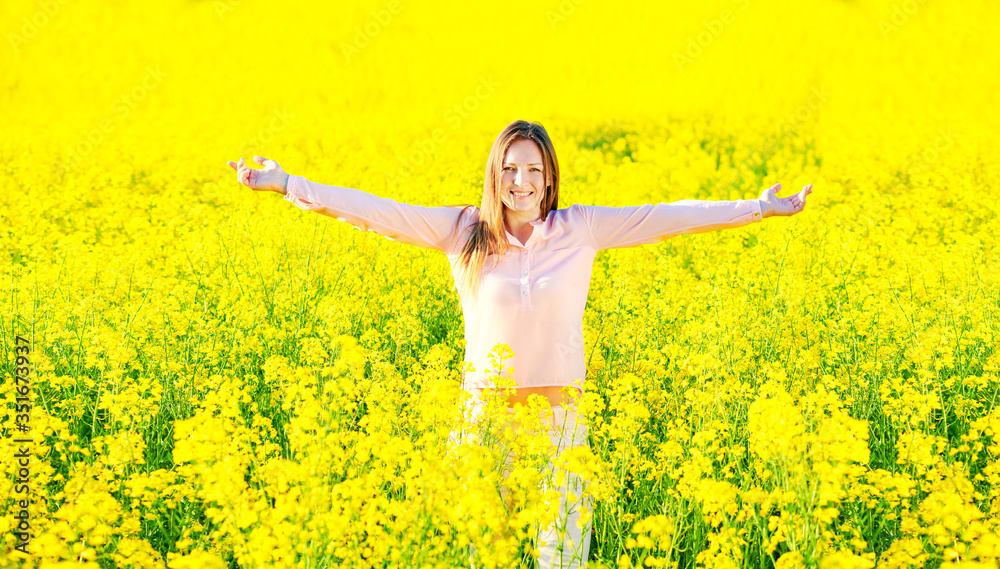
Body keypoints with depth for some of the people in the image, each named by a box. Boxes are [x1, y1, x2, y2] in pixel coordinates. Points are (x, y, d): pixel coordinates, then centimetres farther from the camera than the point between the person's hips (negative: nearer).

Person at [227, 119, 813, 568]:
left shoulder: (580, 230, 1)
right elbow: (376, 210, -4)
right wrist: (287, 184, -9)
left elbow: (664, 215, 2)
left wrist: (758, 208, 2)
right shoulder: (463, 231, -1)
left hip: (559, 416, 0)